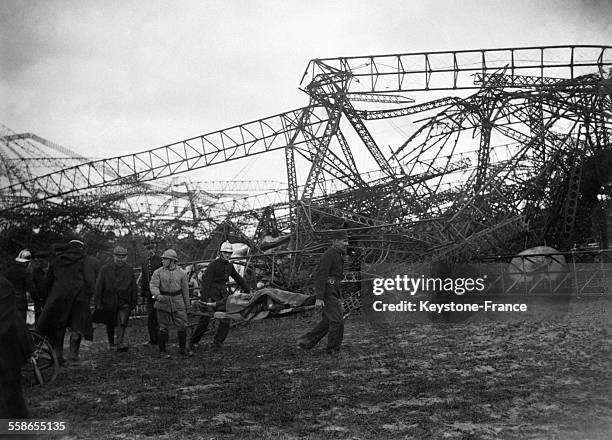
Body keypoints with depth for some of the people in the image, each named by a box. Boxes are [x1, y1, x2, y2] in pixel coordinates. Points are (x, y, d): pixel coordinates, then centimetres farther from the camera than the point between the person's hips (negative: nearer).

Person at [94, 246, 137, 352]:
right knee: (110, 325, 14)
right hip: (109, 303, 0)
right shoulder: (105, 269, -2)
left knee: (122, 324, -15)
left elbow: (133, 288, 9)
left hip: (124, 303, 0)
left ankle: (121, 344, -16)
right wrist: (98, 302, -6)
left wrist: (133, 303, 7)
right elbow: (98, 287, -2)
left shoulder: (129, 270, 3)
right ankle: (111, 343, 34)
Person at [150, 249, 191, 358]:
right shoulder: (158, 272, -1)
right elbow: (153, 285, -11)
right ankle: (162, 351, 15)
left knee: (183, 326, 0)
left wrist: (186, 306, 10)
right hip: (163, 303, -1)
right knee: (163, 328, 3)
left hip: (178, 303, 1)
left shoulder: (181, 273, 3)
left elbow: (185, 290, 8)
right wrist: (157, 295, -32)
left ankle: (182, 349, 16)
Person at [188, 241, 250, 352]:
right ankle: (193, 342, 14)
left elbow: (238, 279, 21)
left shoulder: (230, 266, 11)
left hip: (222, 294, 6)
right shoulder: (213, 265, -10)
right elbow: (206, 281, -14)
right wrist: (205, 298, -22)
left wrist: (248, 291, 20)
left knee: (225, 321, -3)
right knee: (205, 320, -3)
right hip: (211, 294, -6)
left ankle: (217, 343, 6)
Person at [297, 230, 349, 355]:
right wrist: (319, 298, -24)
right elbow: (320, 276, -20)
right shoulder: (329, 255, -14)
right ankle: (333, 349, 3)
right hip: (327, 292, -10)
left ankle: (306, 341, 20)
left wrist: (339, 297, 23)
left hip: (333, 292, 10)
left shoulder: (339, 255, 17)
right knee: (337, 321, -8)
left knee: (327, 321, 12)